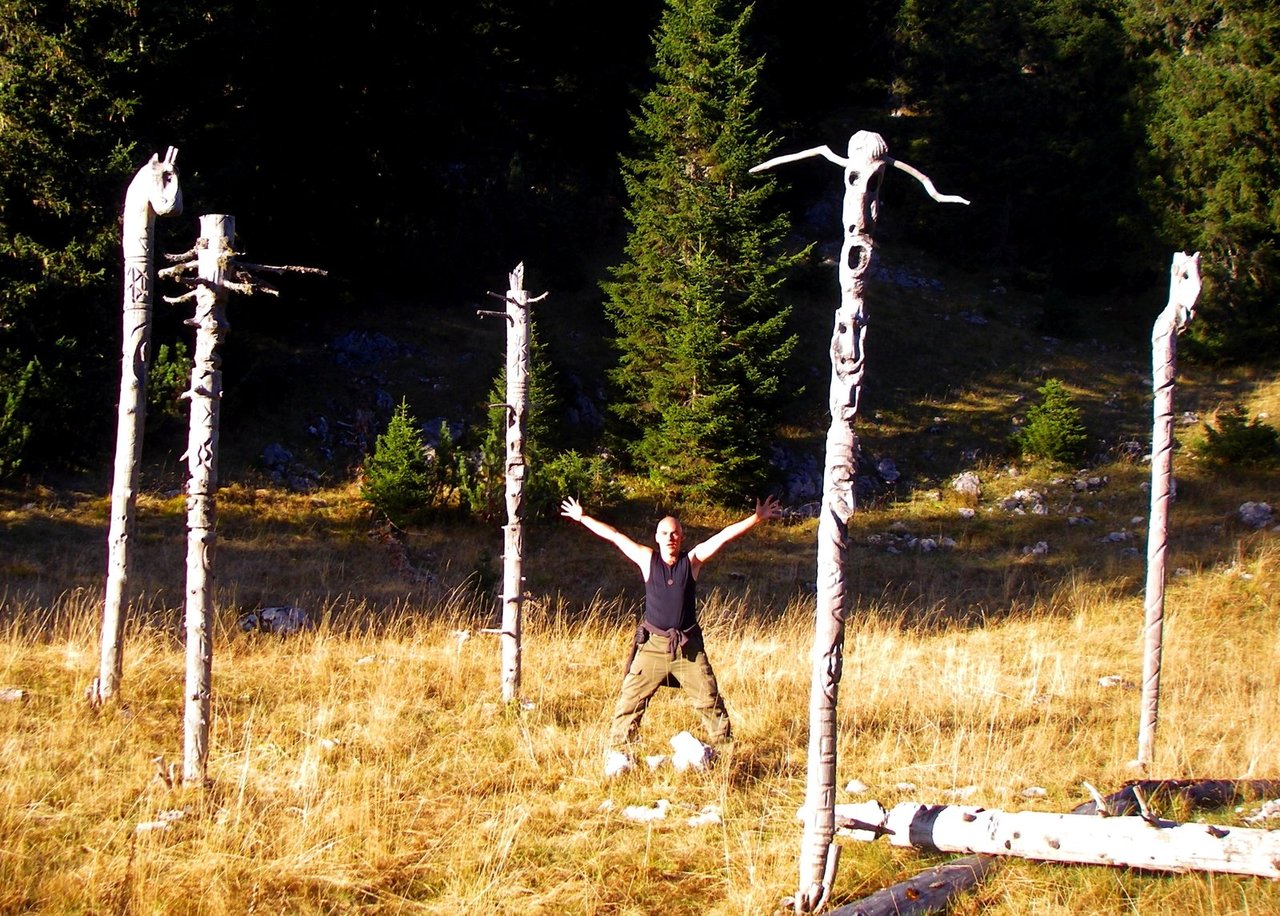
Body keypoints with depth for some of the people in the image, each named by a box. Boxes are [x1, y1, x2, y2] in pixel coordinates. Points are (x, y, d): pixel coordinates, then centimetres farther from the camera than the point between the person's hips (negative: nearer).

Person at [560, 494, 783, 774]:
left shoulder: (693, 560, 0)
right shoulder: (647, 559, 0)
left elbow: (725, 535, -3)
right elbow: (614, 536, 4)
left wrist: (757, 518, -7)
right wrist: (582, 517, 8)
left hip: (689, 646, 1)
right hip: (653, 645, 0)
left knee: (710, 701, 5)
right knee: (630, 699, -4)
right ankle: (617, 753, 4)